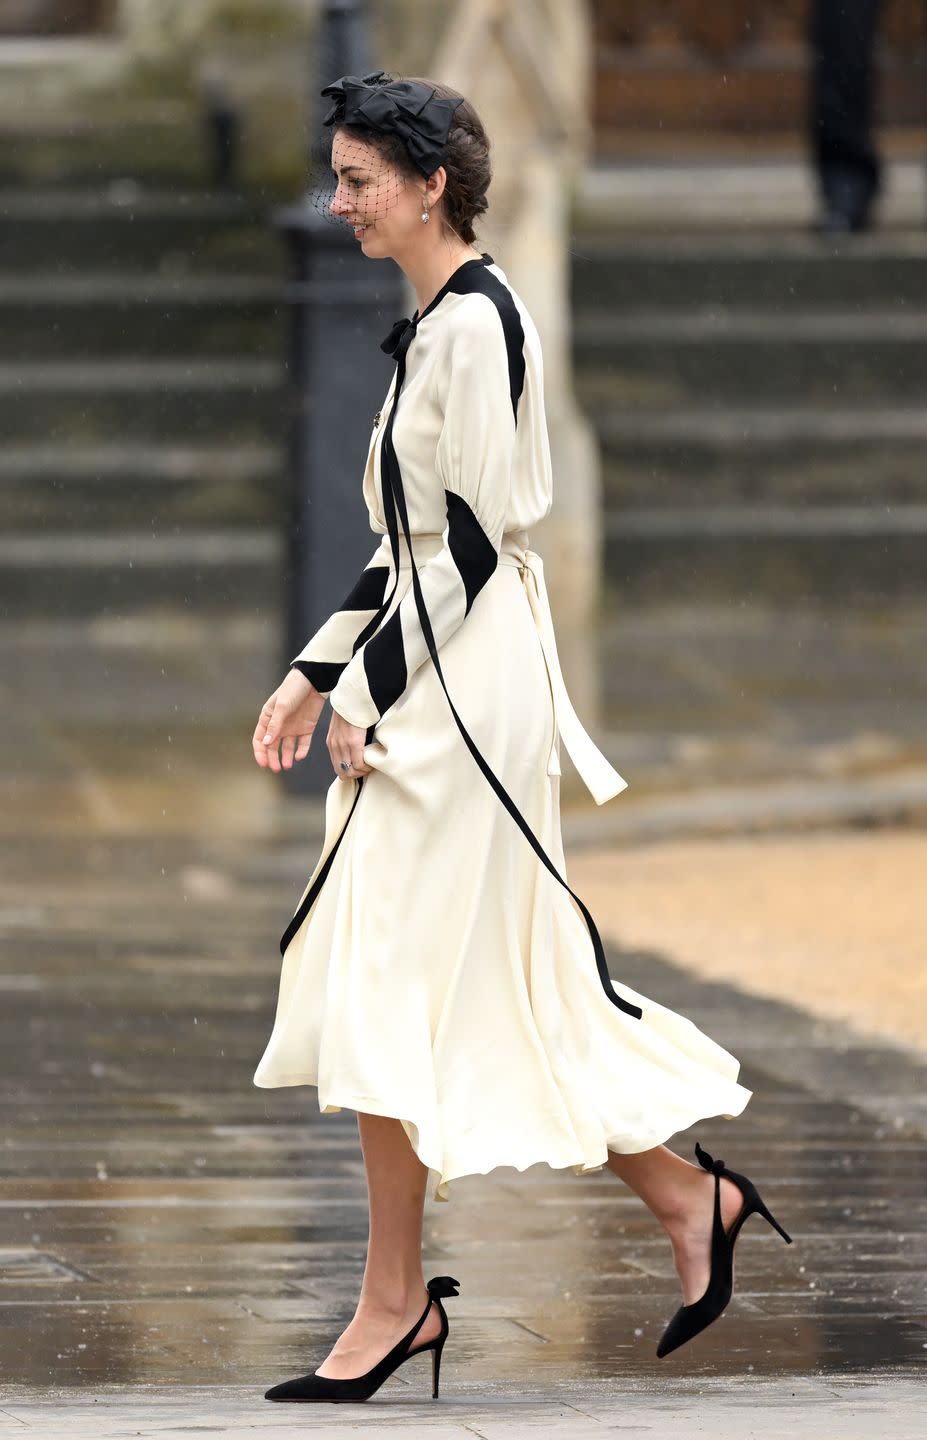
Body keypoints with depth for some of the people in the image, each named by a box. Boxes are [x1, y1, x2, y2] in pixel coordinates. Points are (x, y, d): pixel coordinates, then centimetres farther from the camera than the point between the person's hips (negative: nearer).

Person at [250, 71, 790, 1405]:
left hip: (457, 692, -10)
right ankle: (687, 1195, 16)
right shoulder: (440, 322, 16)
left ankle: (395, 1297, 1)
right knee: (476, 992, 10)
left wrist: (369, 695, -16)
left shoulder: (473, 323, -14)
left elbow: (468, 541, -18)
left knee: (381, 990, -6)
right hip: (431, 686, 10)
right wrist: (316, 674, 16)